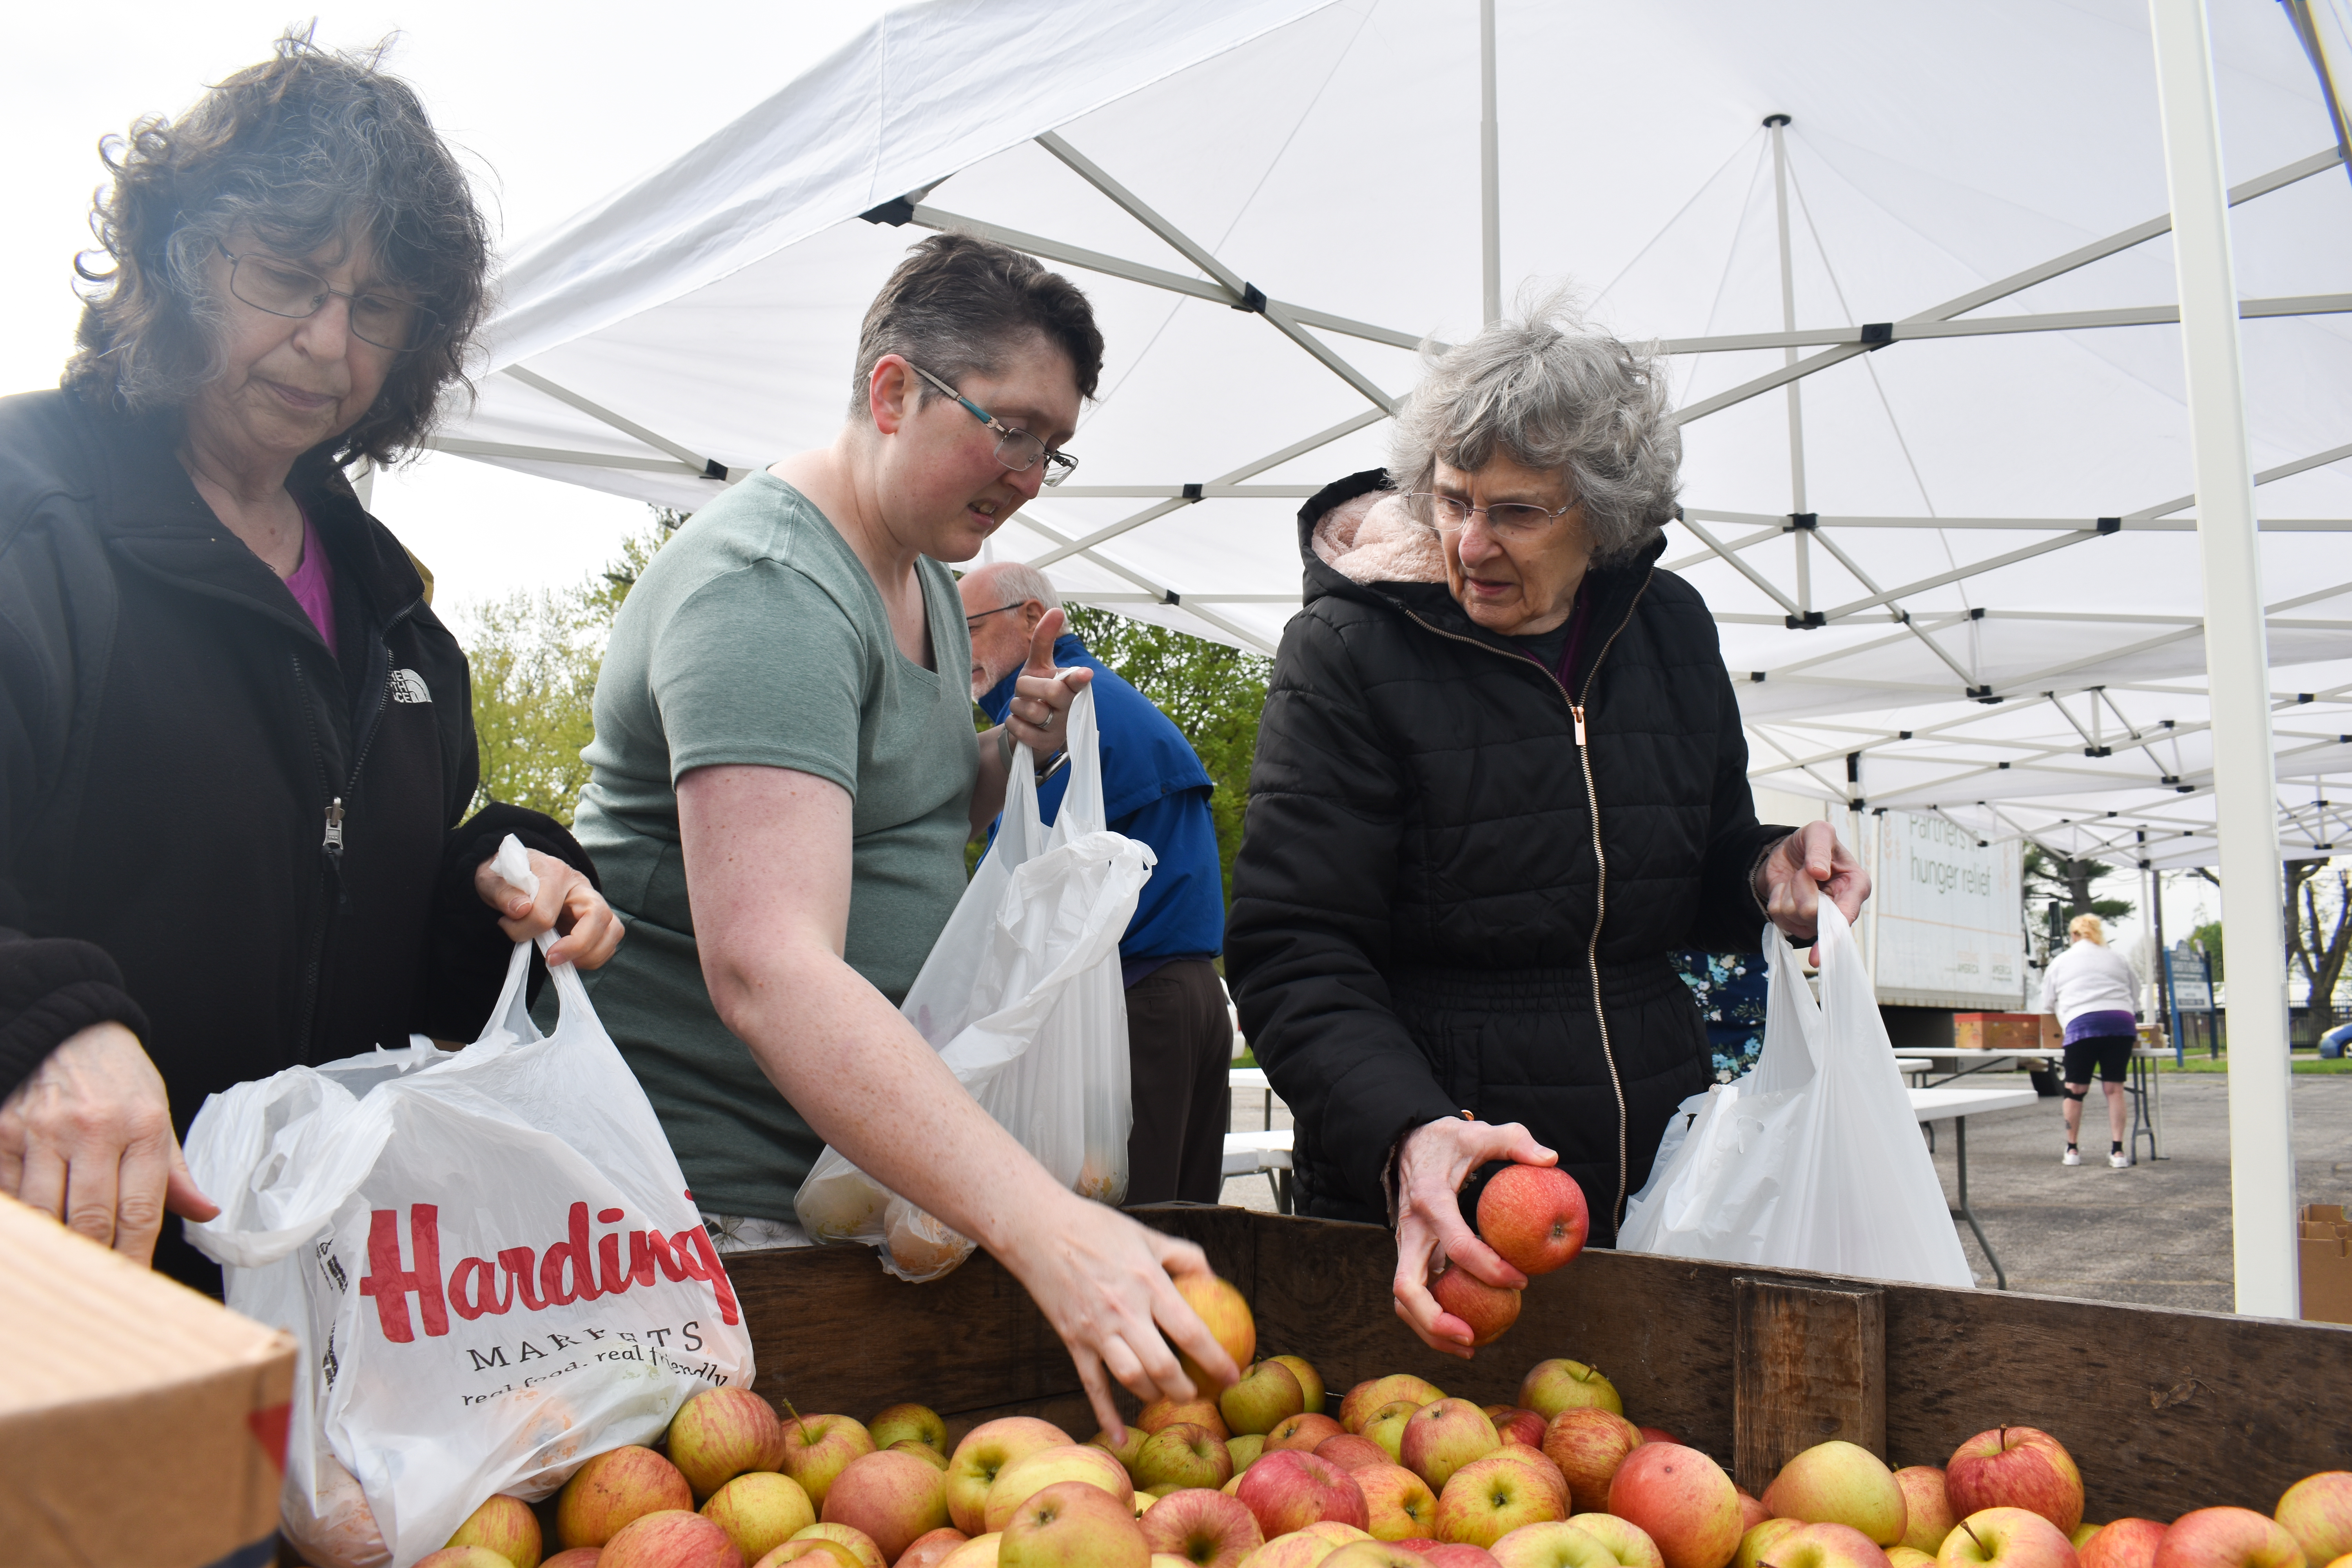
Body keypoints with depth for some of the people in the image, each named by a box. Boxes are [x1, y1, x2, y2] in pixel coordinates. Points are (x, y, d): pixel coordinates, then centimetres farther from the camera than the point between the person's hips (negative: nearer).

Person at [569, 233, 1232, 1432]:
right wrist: (1041, 1226, -42)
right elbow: (767, 965, -34)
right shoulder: (767, 586, -20)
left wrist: (1012, 756, 2)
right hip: (700, 1185, -9)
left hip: (850, 1164, 9)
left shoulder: (926, 580, 11)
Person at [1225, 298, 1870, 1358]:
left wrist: (1768, 876, -6)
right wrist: (1405, 1133, -32)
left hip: (1658, 1179, 5)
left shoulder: (1670, 628, 4)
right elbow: (1291, 953, -16)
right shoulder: (1346, 651, -11)